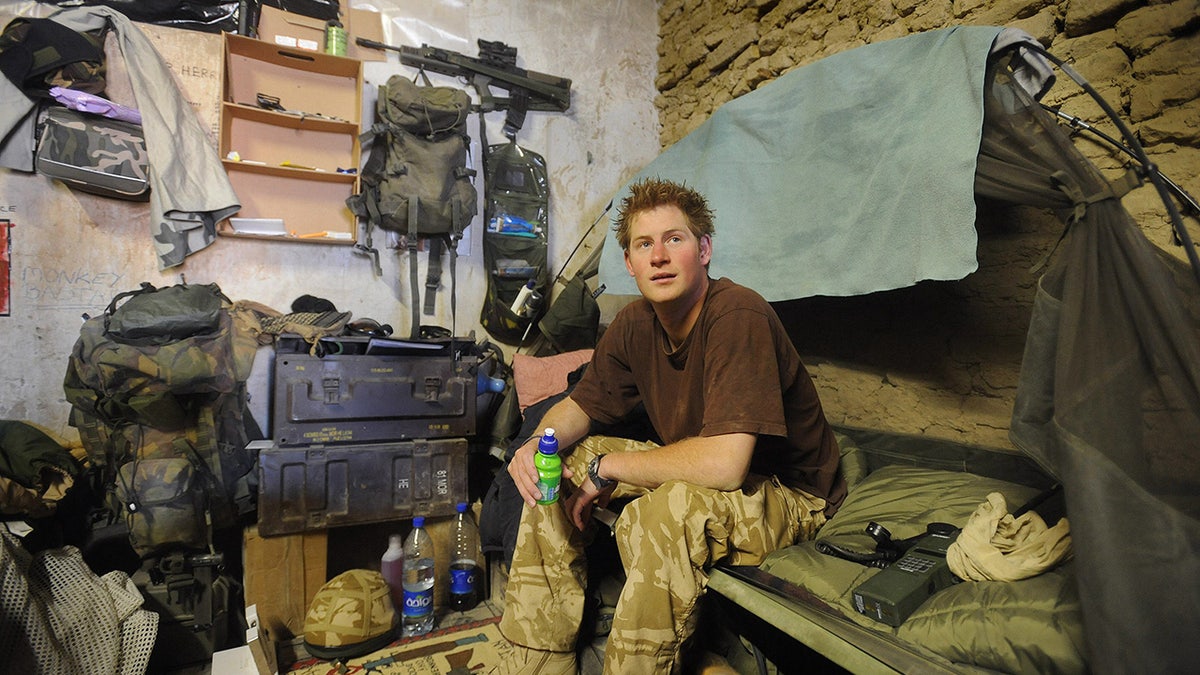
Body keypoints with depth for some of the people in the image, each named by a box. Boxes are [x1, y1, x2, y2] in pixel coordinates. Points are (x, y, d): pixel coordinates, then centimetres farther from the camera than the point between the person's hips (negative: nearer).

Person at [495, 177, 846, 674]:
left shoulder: (738, 316, -28)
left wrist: (608, 466, -22)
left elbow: (724, 465, -36)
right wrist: (537, 445, -16)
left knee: (662, 517, -38)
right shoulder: (636, 323, -4)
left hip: (789, 496, -7)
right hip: (690, 477, 8)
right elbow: (579, 405, 8)